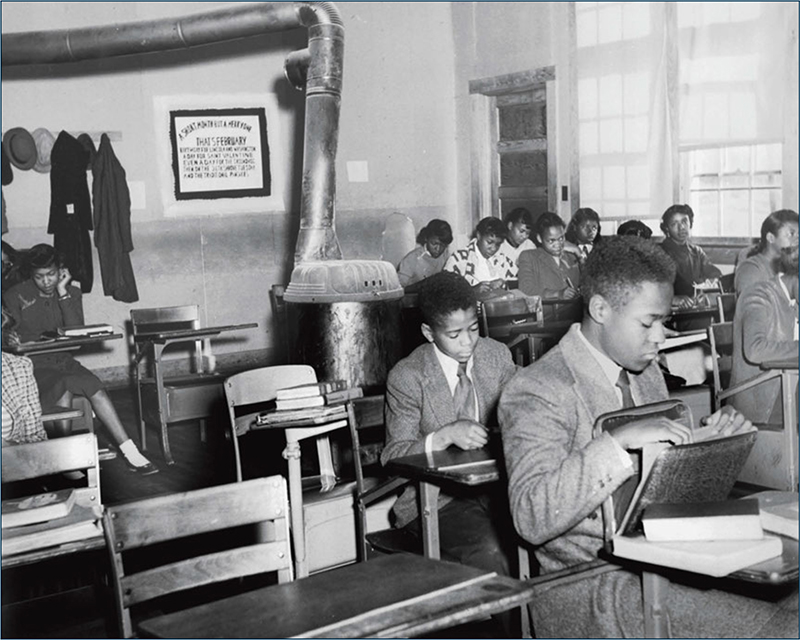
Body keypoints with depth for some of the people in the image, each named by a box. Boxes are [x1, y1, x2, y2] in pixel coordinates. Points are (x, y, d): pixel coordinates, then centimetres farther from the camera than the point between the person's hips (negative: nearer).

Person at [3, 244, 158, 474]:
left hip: (62, 360, 3)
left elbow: (76, 333, -7)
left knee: (96, 390, -24)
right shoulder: (14, 296, 0)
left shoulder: (72, 293, 8)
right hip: (31, 366, -3)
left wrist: (63, 294, -10)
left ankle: (130, 453, -24)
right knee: (64, 391, -33)